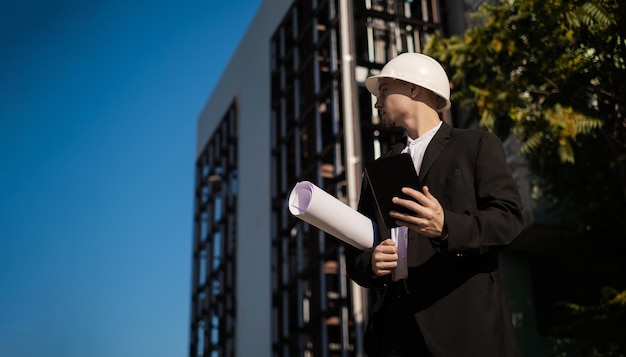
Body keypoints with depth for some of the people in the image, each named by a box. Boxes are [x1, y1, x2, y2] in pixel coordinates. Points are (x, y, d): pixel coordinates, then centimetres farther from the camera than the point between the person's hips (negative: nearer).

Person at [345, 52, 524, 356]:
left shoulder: (477, 145, 7)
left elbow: (508, 217, -6)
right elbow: (356, 248, 20)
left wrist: (446, 227, -24)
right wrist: (370, 264, -4)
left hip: (462, 319, -4)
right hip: (394, 323, 4)